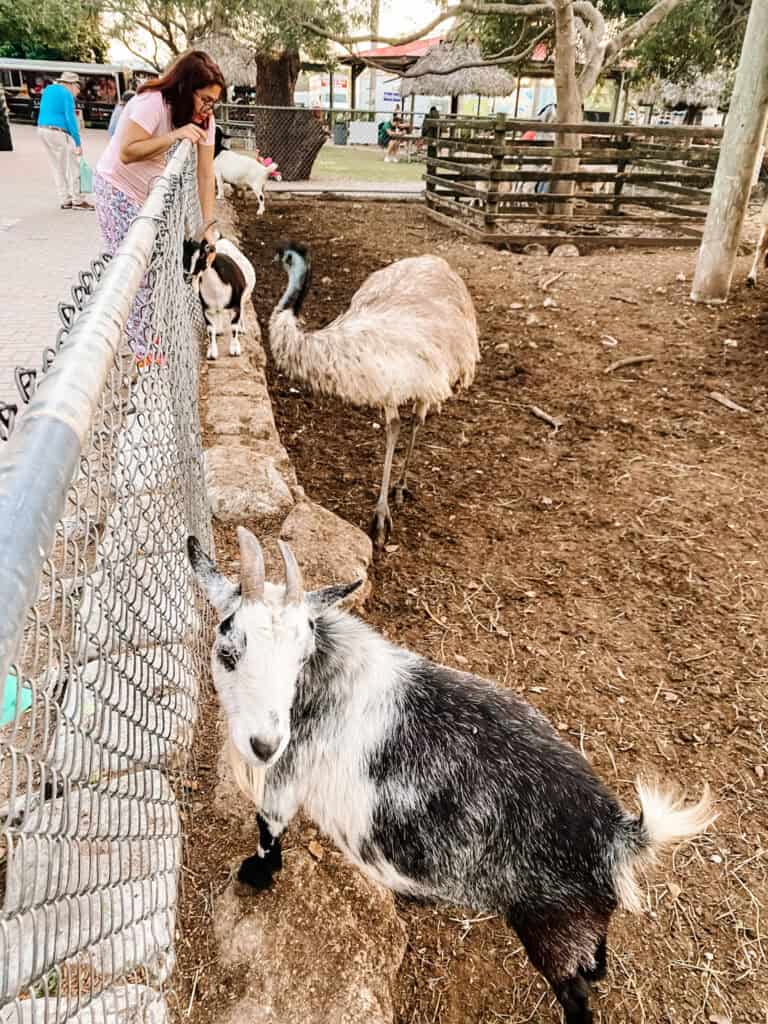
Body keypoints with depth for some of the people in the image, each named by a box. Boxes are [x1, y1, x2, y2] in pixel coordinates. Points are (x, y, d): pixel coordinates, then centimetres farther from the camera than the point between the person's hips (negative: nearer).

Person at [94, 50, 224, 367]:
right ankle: (146, 350, 3)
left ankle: (151, 335, 21)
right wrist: (174, 136, -39)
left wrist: (209, 226, -15)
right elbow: (127, 153, -33)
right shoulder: (152, 102, -27)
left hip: (152, 191, 6)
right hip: (117, 189, -6)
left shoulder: (204, 119, -7)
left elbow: (206, 175, -9)